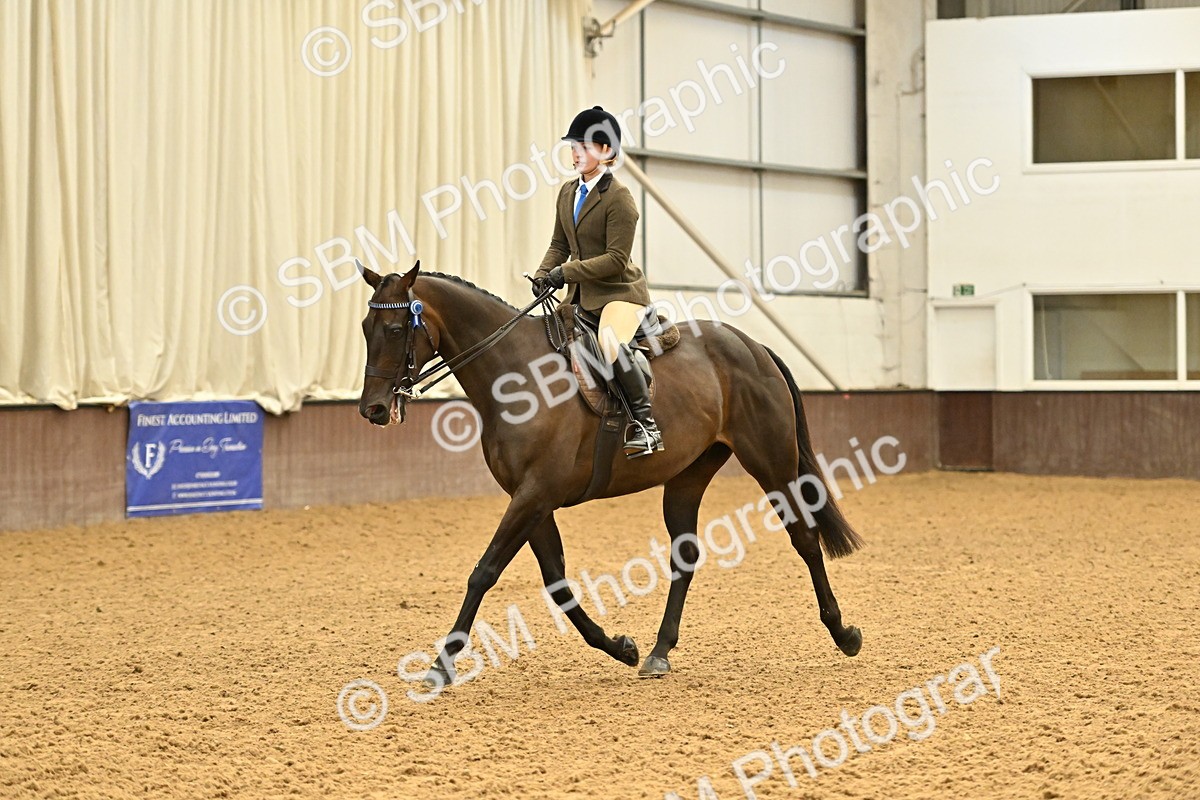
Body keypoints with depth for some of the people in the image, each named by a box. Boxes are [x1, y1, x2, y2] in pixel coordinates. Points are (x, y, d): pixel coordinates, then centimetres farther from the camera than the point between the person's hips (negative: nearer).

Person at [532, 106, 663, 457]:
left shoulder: (618, 198, -15)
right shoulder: (568, 192, 9)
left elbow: (616, 259, -20)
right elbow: (560, 244, 16)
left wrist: (567, 272, -22)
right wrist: (544, 275, -3)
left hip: (620, 291, -9)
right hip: (583, 295, 9)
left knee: (610, 344, -34)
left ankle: (645, 424, -27)